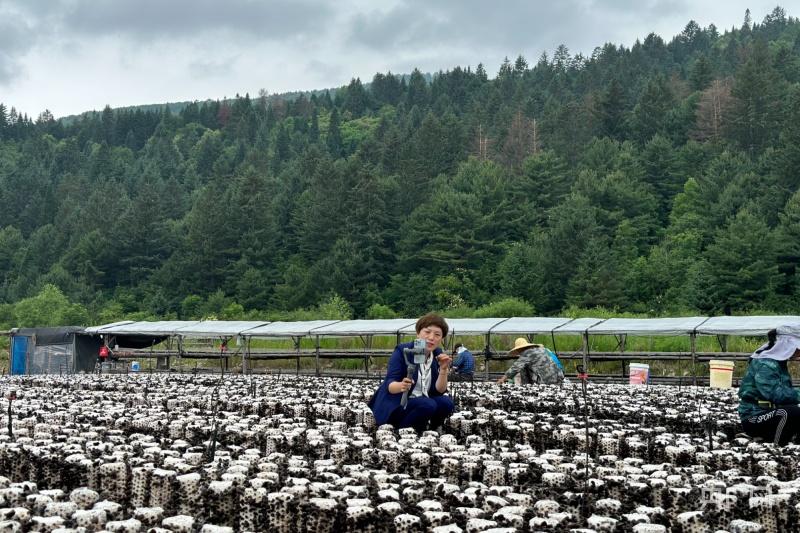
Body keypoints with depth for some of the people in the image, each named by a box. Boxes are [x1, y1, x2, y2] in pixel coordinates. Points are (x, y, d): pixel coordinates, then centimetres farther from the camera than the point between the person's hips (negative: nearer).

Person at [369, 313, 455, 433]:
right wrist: (401, 386, -44)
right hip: (395, 405, -6)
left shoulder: (438, 355, 2)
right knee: (428, 404, -30)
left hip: (423, 404, 6)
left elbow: (439, 391, -4)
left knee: (446, 403, -20)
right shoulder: (402, 350, -13)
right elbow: (389, 385, -21)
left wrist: (443, 369, -20)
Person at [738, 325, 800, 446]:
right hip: (754, 419, -10)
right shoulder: (764, 364, -18)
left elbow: (785, 391, 7)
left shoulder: (779, 362, 12)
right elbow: (777, 394, -29)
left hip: (769, 414, 10)